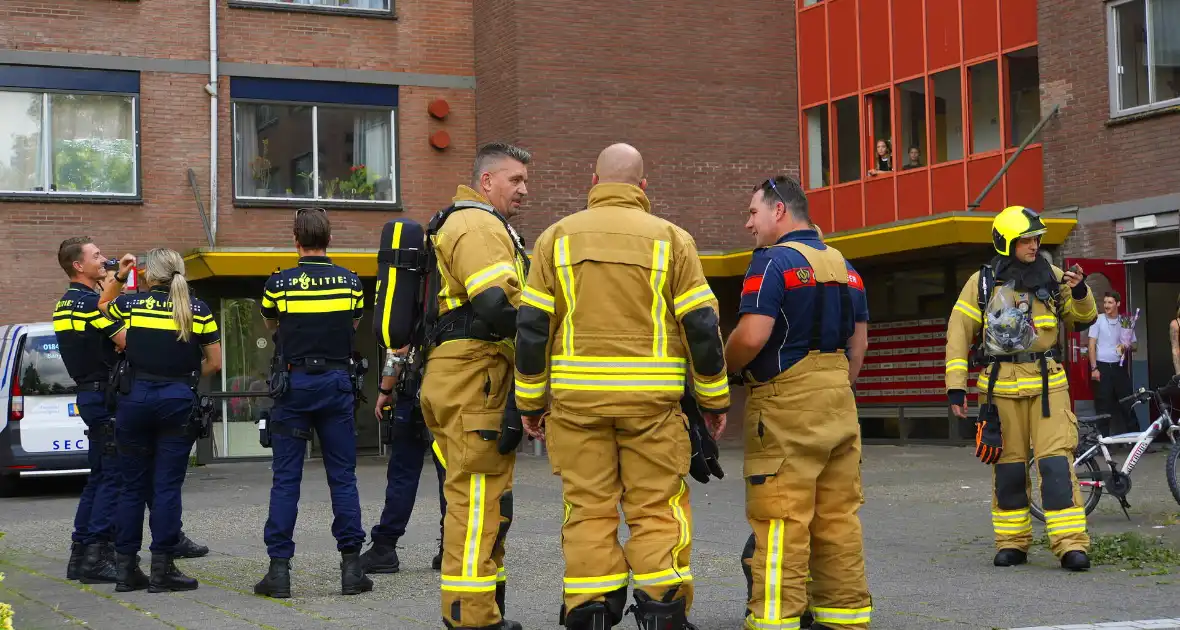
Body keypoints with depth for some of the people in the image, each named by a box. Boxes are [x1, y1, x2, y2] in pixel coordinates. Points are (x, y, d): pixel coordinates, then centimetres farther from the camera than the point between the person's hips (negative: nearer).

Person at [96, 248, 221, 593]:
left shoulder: (132, 304, 2)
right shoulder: (198, 310, 0)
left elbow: (103, 305, 26)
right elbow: (214, 363, 2)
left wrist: (118, 277, 25)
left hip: (135, 397, 2)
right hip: (177, 401, -2)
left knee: (132, 486, 9)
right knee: (167, 486, 0)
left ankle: (126, 568, 12)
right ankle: (162, 569, -1)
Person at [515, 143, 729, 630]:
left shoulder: (557, 238, 6)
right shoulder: (670, 239, 2)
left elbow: (532, 325, 3)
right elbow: (701, 326, 0)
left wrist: (530, 400, 10)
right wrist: (714, 398, 9)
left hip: (577, 397, 1)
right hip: (651, 398, -1)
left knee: (588, 509, 6)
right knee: (657, 509, 5)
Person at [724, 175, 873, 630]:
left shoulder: (774, 262, -9)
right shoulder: (844, 267, 16)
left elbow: (752, 336, -19)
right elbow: (859, 343, 18)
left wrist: (725, 366, -1)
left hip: (786, 404, -8)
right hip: (839, 403, 8)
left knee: (779, 521, -6)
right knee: (839, 517, 10)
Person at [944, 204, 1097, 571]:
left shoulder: (1052, 278, 8)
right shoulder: (982, 282, 3)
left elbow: (1083, 320, 14)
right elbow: (958, 334, 3)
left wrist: (1080, 292, -8)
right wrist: (955, 386, -3)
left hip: (1047, 382, 0)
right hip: (1001, 385, 0)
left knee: (1057, 460, -9)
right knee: (1008, 464, 5)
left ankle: (1071, 544, -10)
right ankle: (1011, 543, 15)